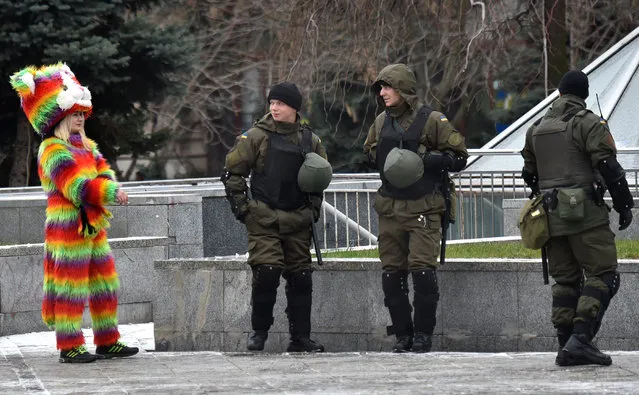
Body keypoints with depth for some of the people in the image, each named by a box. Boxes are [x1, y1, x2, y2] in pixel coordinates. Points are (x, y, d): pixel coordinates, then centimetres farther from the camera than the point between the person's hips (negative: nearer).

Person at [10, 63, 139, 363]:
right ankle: (70, 346, -2)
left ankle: (108, 341, 21)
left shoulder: (85, 145, 17)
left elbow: (101, 170, 8)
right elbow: (76, 186, -22)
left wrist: (111, 187, -15)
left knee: (104, 282, 13)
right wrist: (110, 194, -25)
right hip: (68, 225, -9)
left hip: (92, 224, 9)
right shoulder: (53, 149, -13)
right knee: (71, 284, -6)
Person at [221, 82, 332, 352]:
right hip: (264, 219, -4)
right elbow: (232, 171, 2)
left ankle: (300, 337, 12)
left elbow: (321, 176, 23)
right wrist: (240, 206, -4)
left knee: (300, 278, 4)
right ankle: (259, 331, -1)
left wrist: (313, 208, 12)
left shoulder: (310, 140, 9)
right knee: (266, 272, -16)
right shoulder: (256, 137, -2)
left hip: (298, 221, 4)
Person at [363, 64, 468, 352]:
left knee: (422, 270, -13)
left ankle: (423, 334, -3)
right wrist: (384, 160, 7)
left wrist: (427, 160, -17)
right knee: (391, 274, 3)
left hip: (423, 208, -5)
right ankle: (403, 334, 12)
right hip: (391, 208, 5)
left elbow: (459, 157, -3)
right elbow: (369, 153, 30)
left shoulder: (431, 121, -4)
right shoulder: (381, 123, 12)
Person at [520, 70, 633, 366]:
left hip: (552, 216, 7)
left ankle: (566, 346, 5)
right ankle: (580, 339, -21)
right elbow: (608, 167, -11)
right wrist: (624, 205, -5)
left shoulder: (536, 128, 16)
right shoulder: (589, 123, -5)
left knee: (565, 280, 10)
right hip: (585, 211, -7)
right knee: (602, 275, -7)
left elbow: (529, 174, 23)